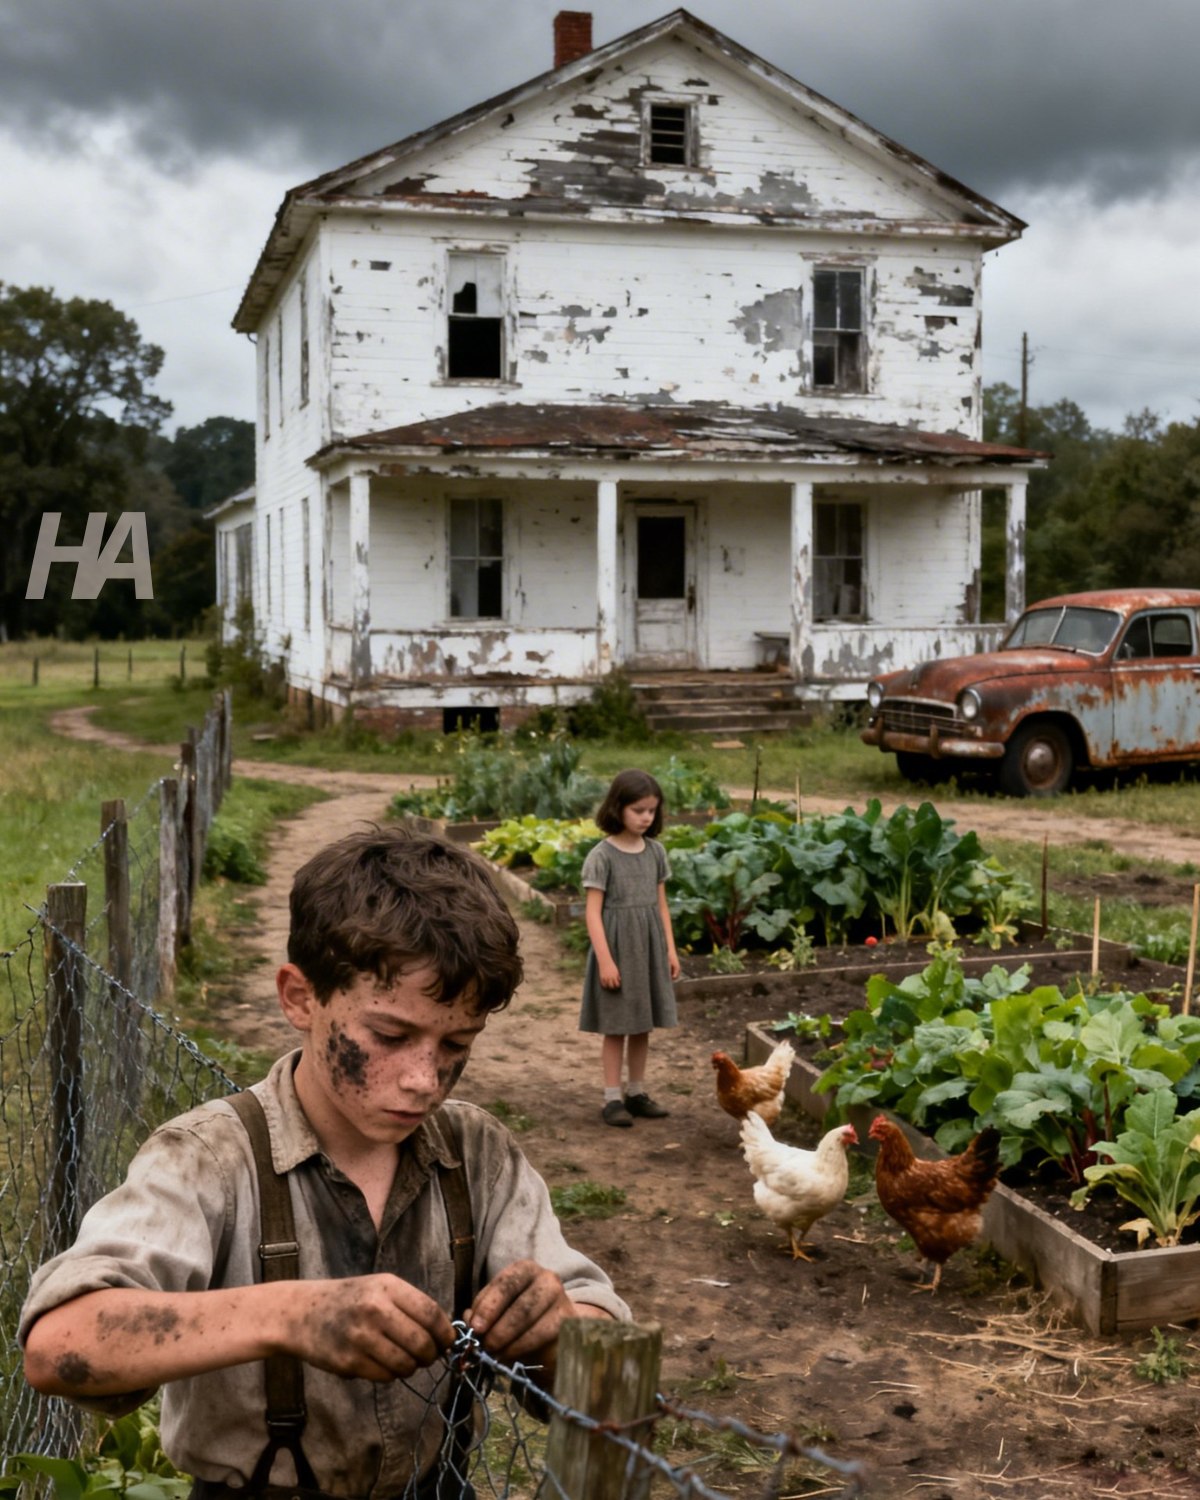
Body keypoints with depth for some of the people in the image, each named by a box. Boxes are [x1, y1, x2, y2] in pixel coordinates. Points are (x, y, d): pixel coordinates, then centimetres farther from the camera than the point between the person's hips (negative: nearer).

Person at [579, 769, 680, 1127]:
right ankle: (612, 1098, 10)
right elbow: (592, 912, -13)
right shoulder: (602, 856, -12)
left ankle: (637, 1093, 23)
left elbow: (661, 904, 12)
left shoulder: (655, 851, 5)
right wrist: (605, 959, -18)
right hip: (617, 947, -5)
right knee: (616, 1027, 2)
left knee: (643, 1025, 12)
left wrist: (670, 949, 10)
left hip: (649, 947, 5)